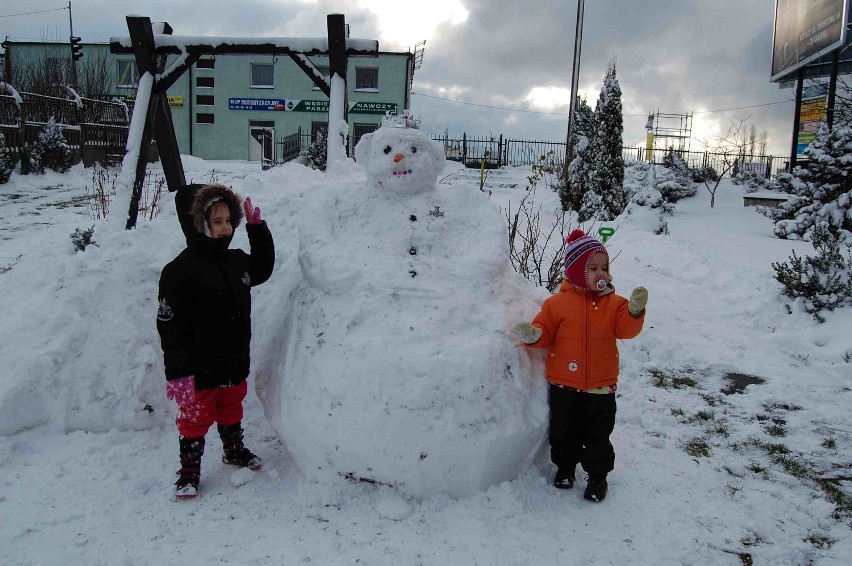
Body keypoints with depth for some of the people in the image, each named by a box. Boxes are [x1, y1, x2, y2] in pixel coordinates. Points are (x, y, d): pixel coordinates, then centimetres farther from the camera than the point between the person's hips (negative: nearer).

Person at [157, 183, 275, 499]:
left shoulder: (237, 261, 3)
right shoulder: (180, 271, -19)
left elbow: (263, 269, 25)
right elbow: (170, 327, -20)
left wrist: (258, 229, 13)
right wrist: (178, 373, -22)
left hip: (235, 364, 7)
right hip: (200, 370, -7)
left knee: (231, 410, 25)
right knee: (195, 418, 8)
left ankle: (234, 451, 47)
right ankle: (189, 470, 26)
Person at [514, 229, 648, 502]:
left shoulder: (614, 303, -2)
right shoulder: (558, 302, -5)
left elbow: (626, 329, -14)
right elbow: (546, 332, -2)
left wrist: (635, 310, -32)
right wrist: (533, 335, -23)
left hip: (600, 386, 0)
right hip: (564, 385, 0)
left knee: (598, 434, 9)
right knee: (564, 431, 15)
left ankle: (598, 475, 28)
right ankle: (565, 466, 38)